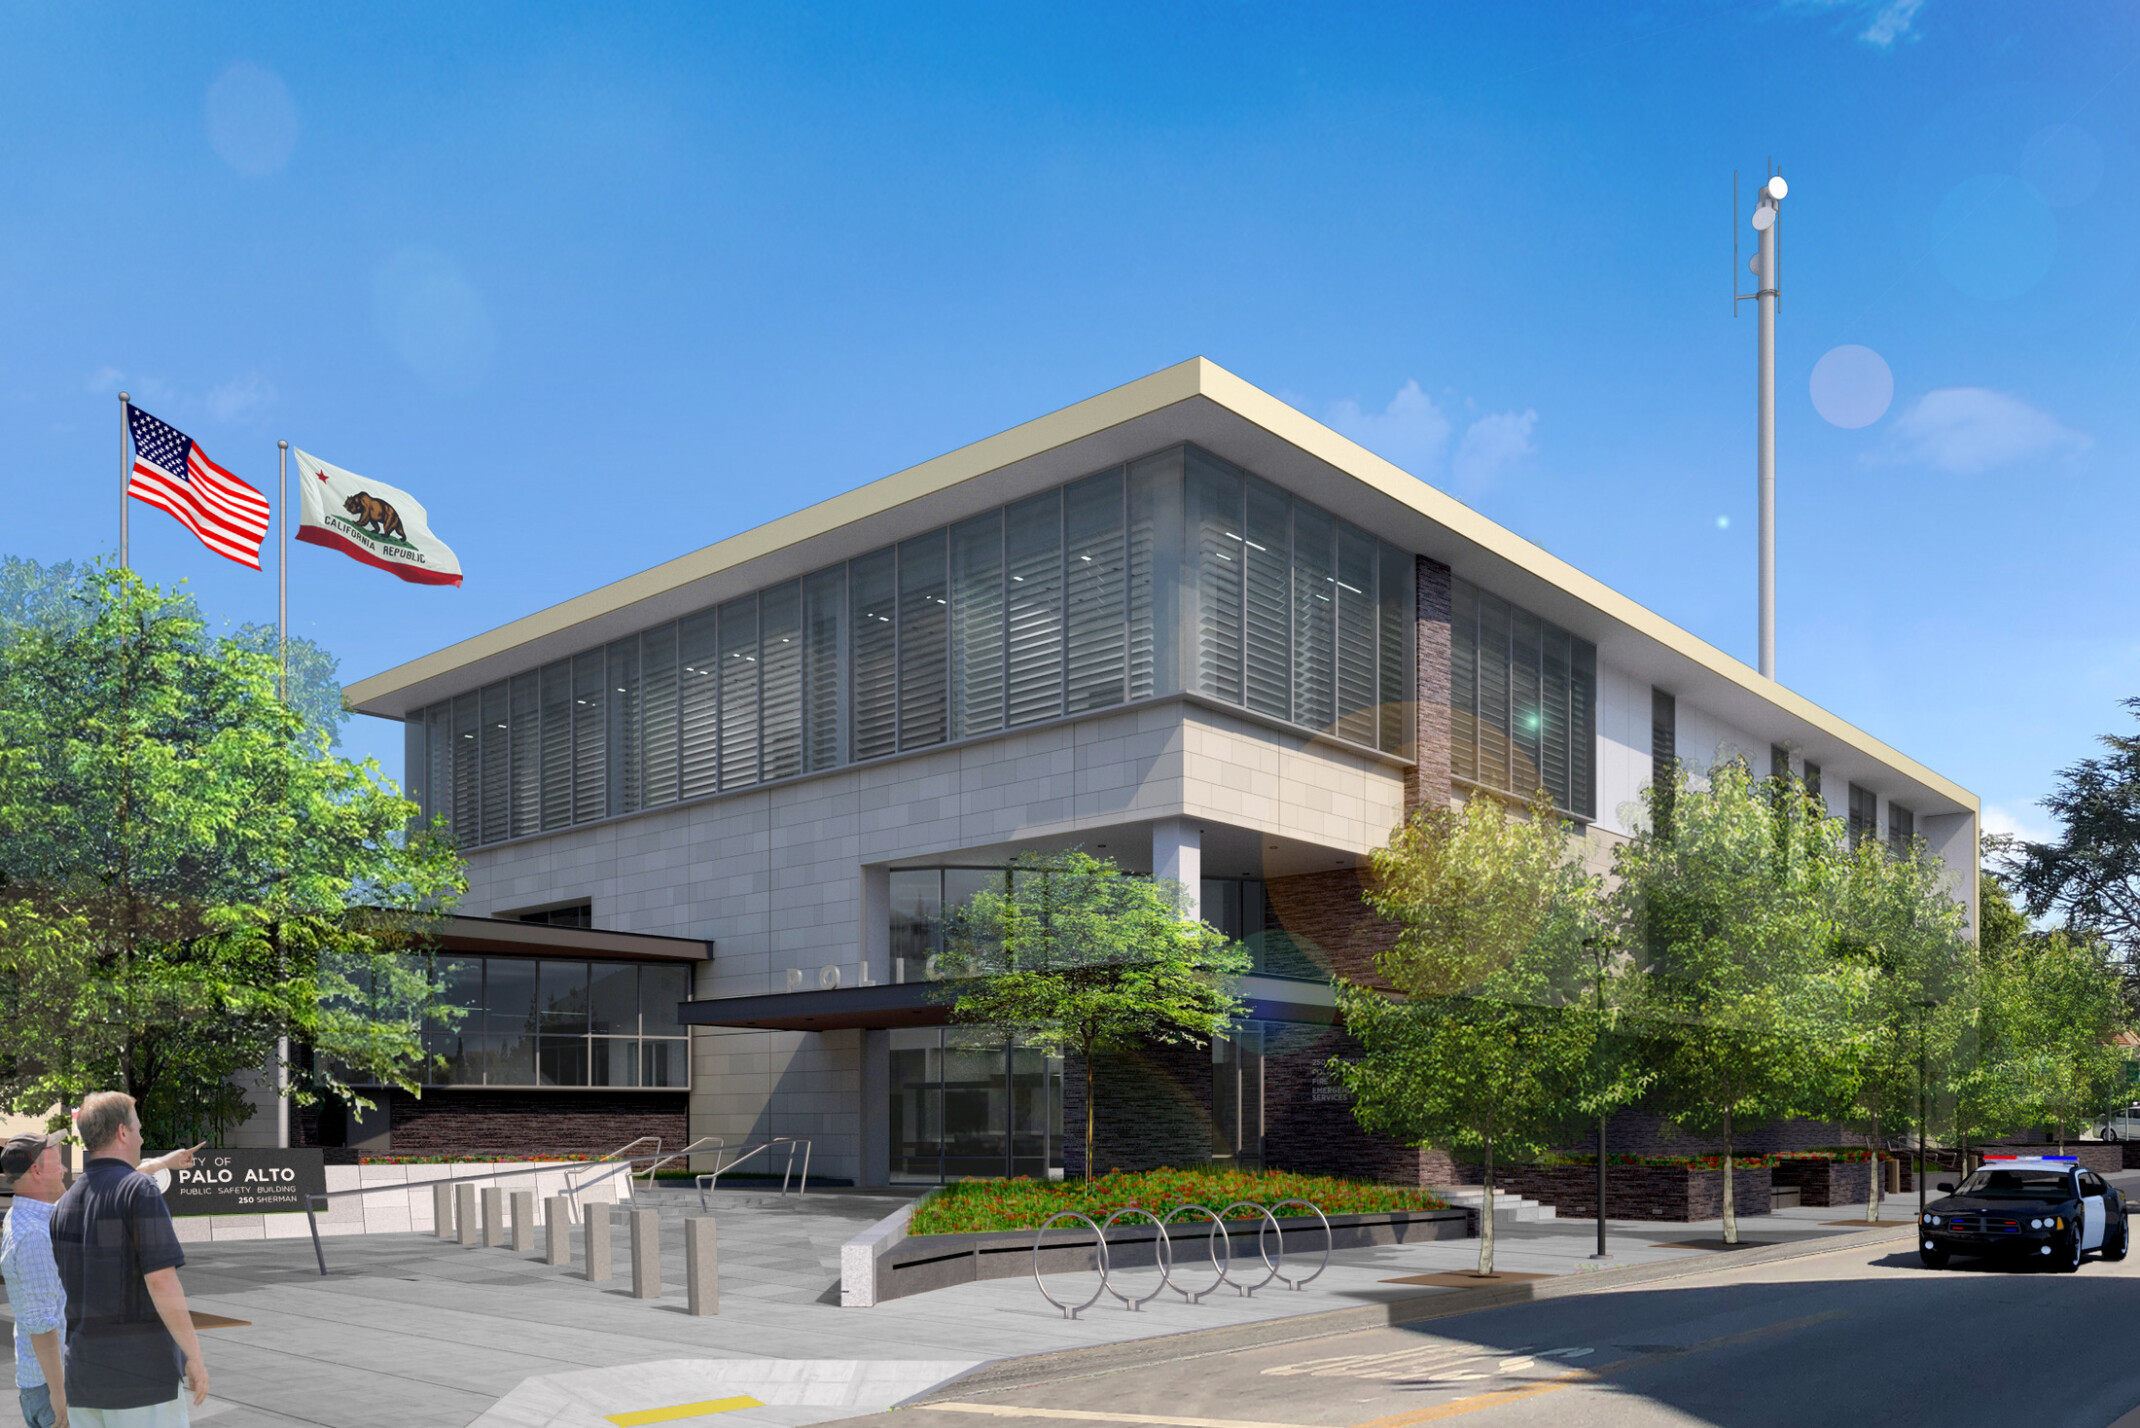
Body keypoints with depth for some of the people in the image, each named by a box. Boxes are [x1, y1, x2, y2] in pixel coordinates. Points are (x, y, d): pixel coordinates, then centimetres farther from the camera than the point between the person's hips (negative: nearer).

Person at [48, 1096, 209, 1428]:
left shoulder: (64, 1204, 11)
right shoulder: (140, 1191, -12)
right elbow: (161, 1281, -18)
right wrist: (195, 1357, -13)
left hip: (84, 1369, 7)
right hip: (141, 1369, -7)